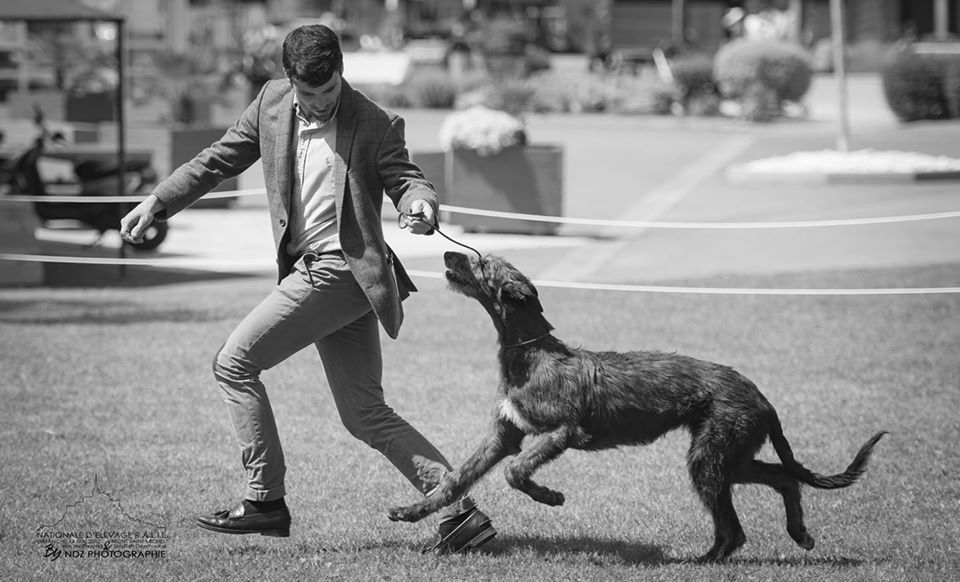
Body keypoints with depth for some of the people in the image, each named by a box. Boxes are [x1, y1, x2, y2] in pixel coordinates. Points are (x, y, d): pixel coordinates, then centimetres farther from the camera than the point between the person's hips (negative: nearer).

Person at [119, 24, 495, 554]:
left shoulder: (373, 125, -8)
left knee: (234, 363, -6)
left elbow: (405, 179, -4)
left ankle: (265, 500, 2)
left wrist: (419, 204, -28)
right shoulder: (272, 103, 8)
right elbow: (220, 159, 17)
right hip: (313, 272, 7)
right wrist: (156, 203, 15)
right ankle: (461, 511, 5)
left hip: (341, 268, -7)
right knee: (366, 416, 7)